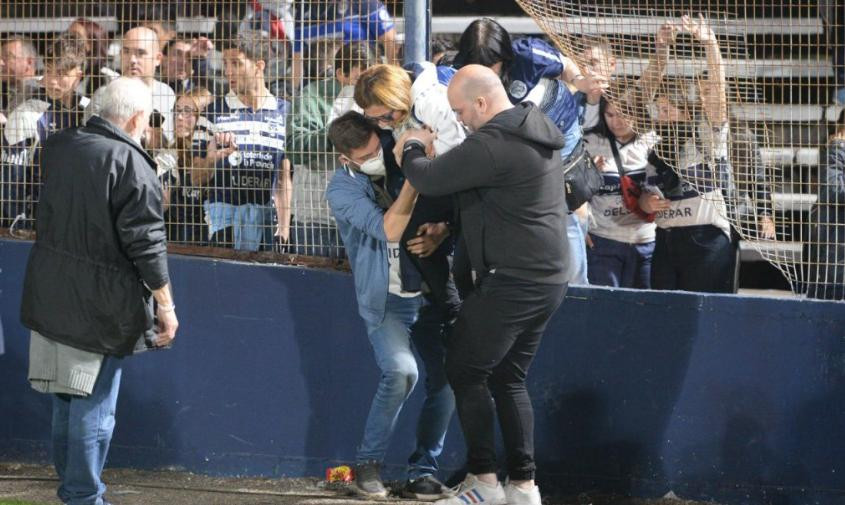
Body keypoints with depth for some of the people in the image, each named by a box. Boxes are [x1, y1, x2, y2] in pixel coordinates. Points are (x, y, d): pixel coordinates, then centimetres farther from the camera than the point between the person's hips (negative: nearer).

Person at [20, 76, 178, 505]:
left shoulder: (58, 147, 3)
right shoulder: (130, 164, -18)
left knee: (66, 396, 19)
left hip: (49, 293, 7)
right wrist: (165, 305, -10)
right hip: (100, 304, -7)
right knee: (94, 403, 1)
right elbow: (146, 241, -17)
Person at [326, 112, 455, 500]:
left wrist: (439, 234, -15)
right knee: (401, 370, -24)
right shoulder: (342, 191, -10)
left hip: (429, 291, 4)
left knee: (447, 376, -6)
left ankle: (422, 471, 6)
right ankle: (368, 462, -6)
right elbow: (389, 229, -23)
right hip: (386, 299, -4)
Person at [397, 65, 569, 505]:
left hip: (512, 282, -10)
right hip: (548, 278, 10)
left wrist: (412, 148, 5)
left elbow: (428, 180, -15)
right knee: (508, 378, 15)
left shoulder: (492, 146, -20)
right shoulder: (538, 131, 12)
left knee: (465, 371, 0)